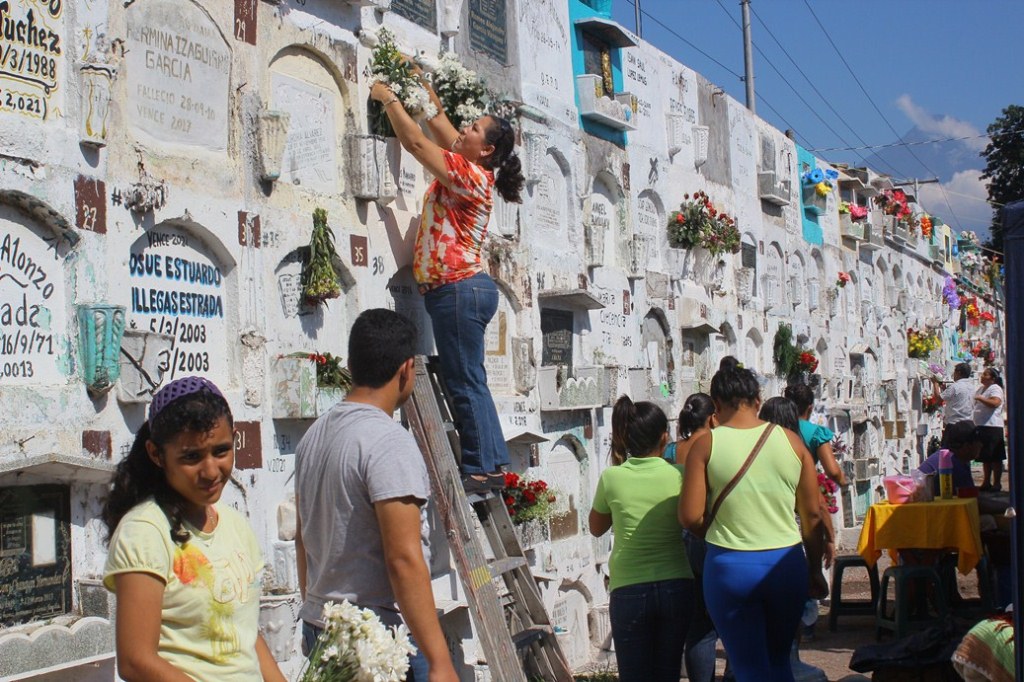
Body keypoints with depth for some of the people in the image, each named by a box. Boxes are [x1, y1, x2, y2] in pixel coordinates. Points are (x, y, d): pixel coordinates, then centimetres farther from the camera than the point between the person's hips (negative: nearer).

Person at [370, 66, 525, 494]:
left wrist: (388, 99, -3)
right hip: (462, 287, 10)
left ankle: (480, 469, -4)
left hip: (459, 288, -10)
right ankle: (493, 465, 14)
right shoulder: (474, 173, 13)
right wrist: (428, 95, 28)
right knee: (468, 382, 11)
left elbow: (416, 141, -13)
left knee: (465, 383, -7)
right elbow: (443, 132, 27)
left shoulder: (470, 175, -13)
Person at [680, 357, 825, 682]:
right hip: (786, 564, 3)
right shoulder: (790, 441, 0)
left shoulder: (706, 445, -7)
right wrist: (815, 570, 14)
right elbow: (813, 515, 3)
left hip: (729, 566, -3)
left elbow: (690, 517, -10)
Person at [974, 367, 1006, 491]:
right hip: (981, 426, 9)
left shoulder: (995, 389, -9)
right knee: (985, 458, 13)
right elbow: (976, 405, 31)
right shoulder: (981, 388, 18)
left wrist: (980, 398, -29)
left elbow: (995, 403, -28)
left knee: (995, 458, -4)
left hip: (992, 427, -9)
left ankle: (997, 483, -1)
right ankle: (986, 482, 19)